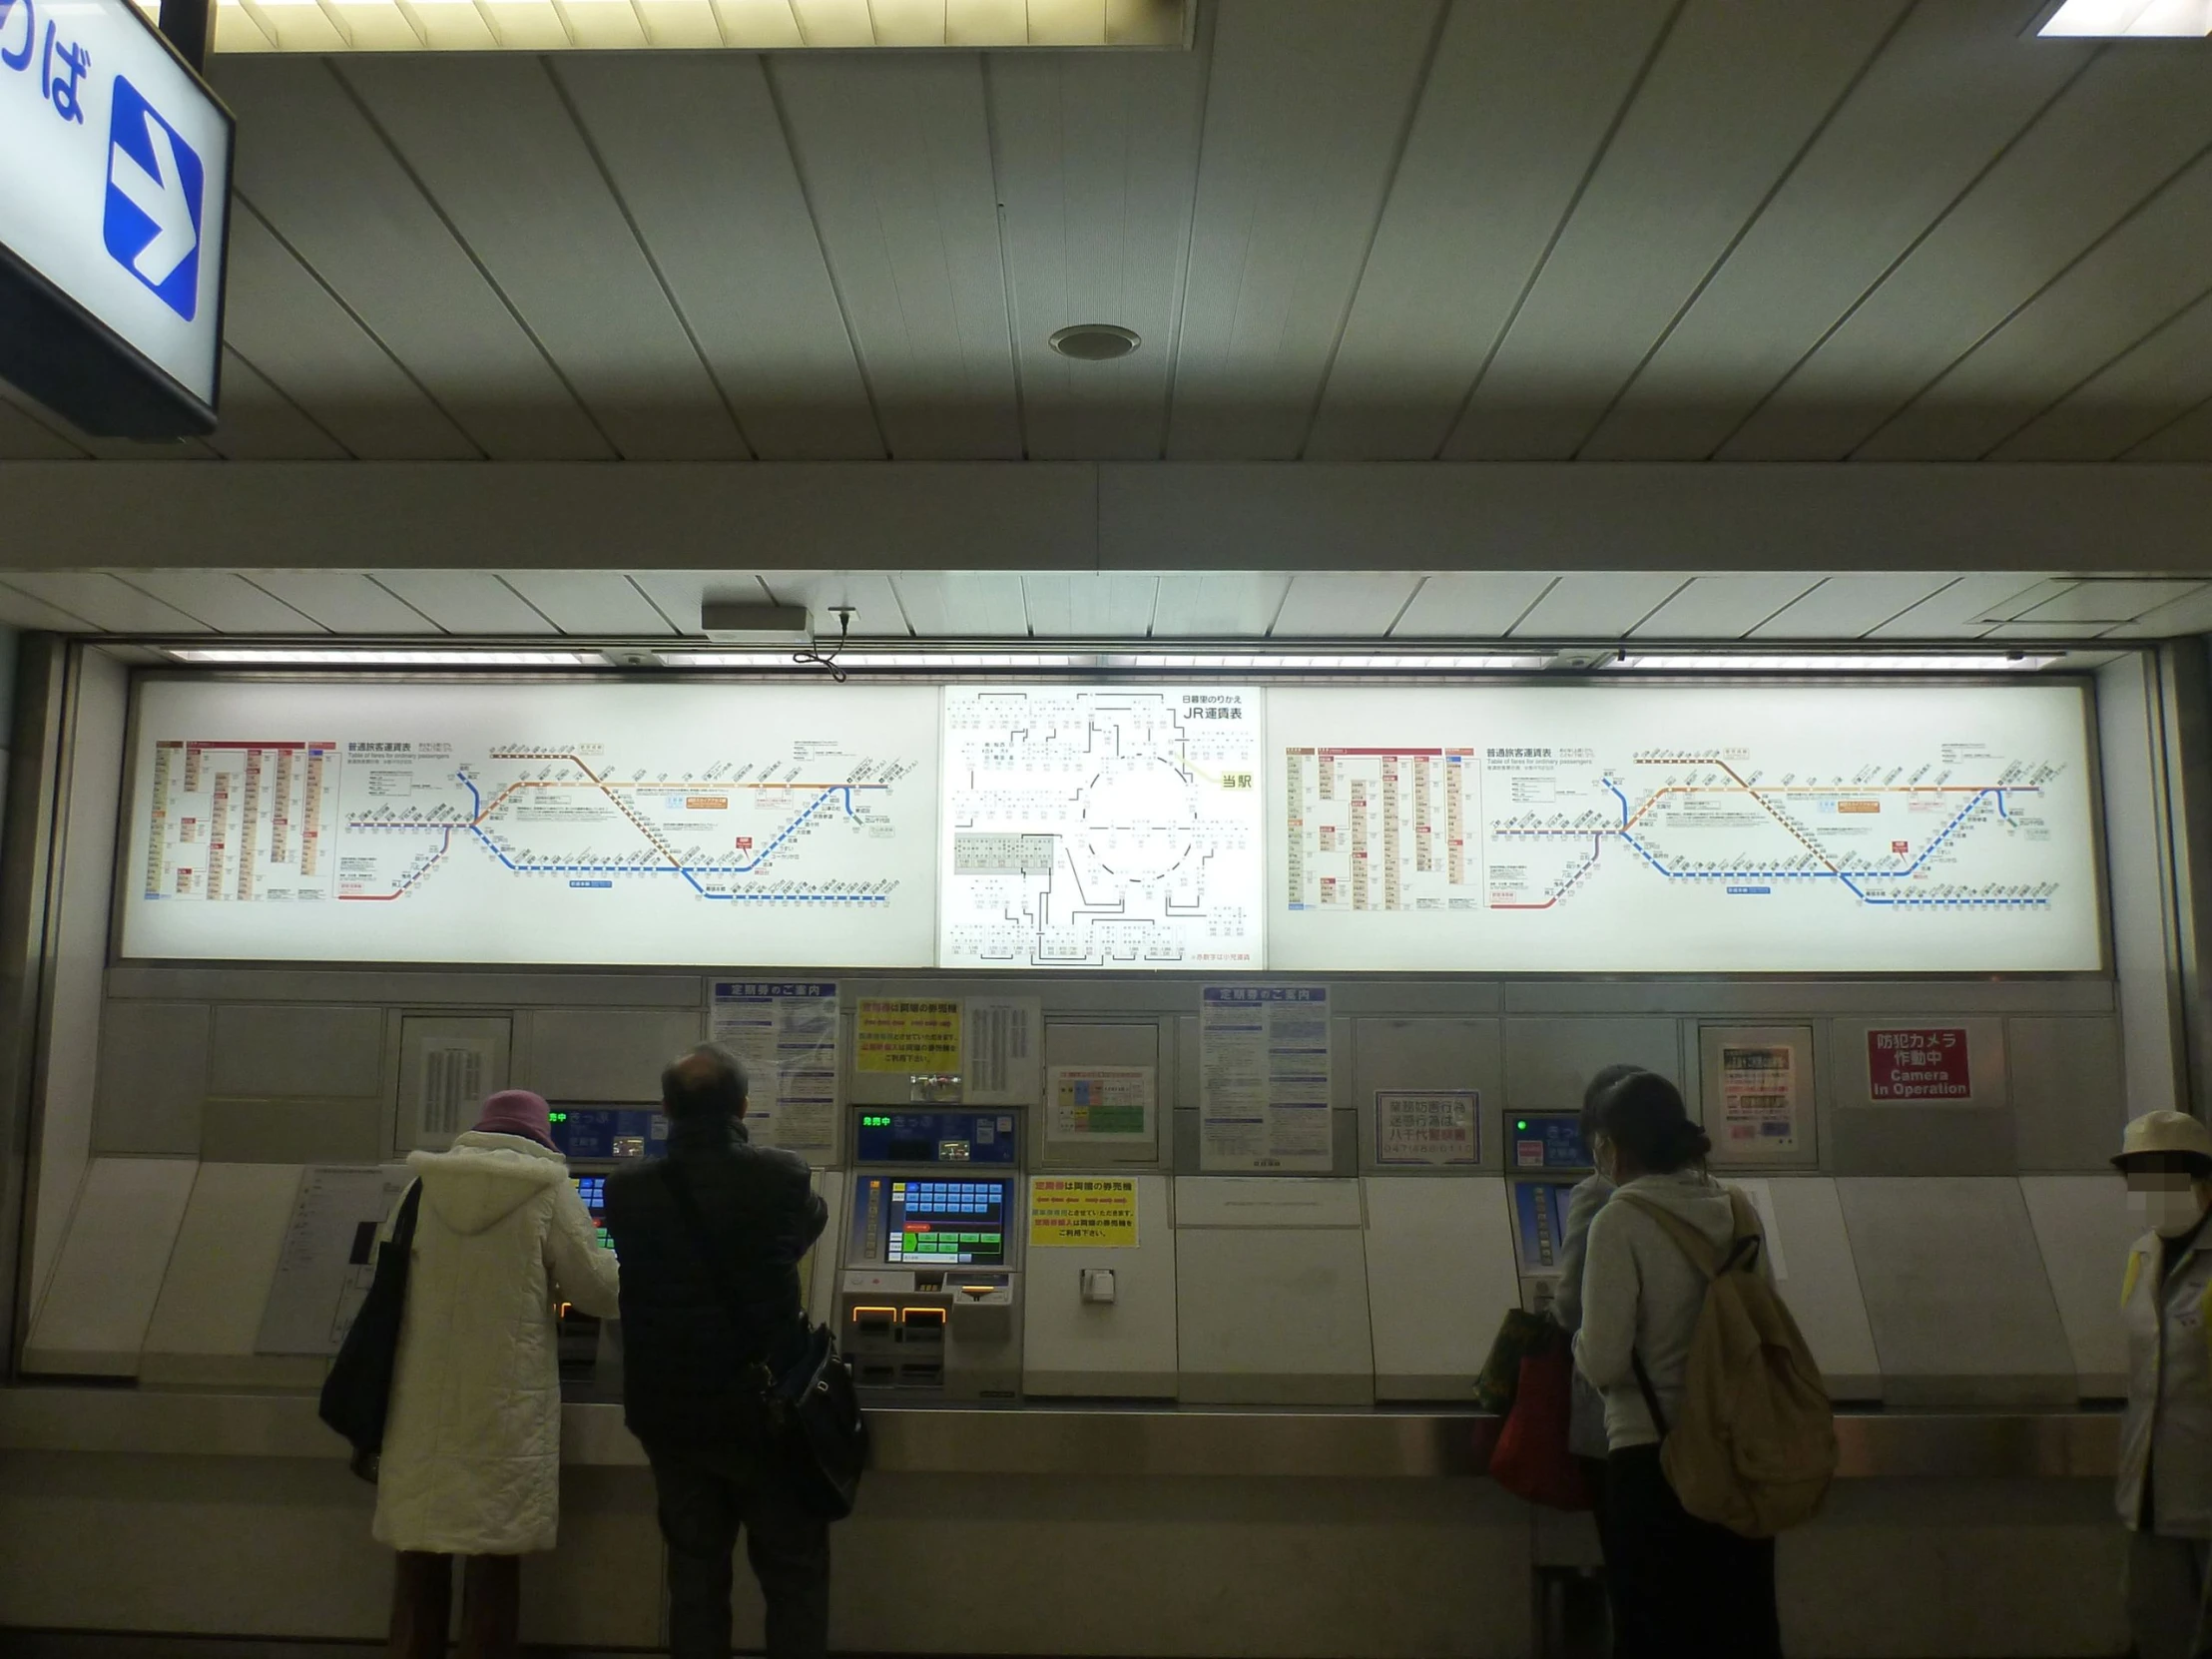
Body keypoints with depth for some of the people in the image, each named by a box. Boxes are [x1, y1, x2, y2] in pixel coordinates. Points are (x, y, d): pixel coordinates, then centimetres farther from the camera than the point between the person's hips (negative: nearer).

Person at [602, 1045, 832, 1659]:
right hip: (763, 1407, -2)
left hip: (670, 1413, 3)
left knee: (694, 1573, 14)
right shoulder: (780, 1177, -13)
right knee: (794, 1573, 10)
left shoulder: (627, 1192, -7)